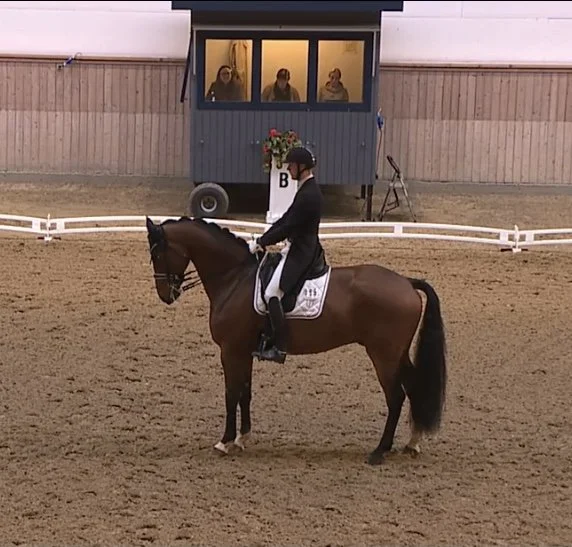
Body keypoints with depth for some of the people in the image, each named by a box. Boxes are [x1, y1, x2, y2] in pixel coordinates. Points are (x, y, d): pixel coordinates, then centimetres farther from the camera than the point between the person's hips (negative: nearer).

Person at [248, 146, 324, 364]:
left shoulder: (308, 195, -21)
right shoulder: (308, 190, 13)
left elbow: (288, 227, -22)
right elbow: (286, 219, 16)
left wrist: (261, 243, -16)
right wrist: (262, 239, 9)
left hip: (301, 252, -11)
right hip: (303, 248, 11)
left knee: (272, 293, -19)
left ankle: (280, 348, -19)